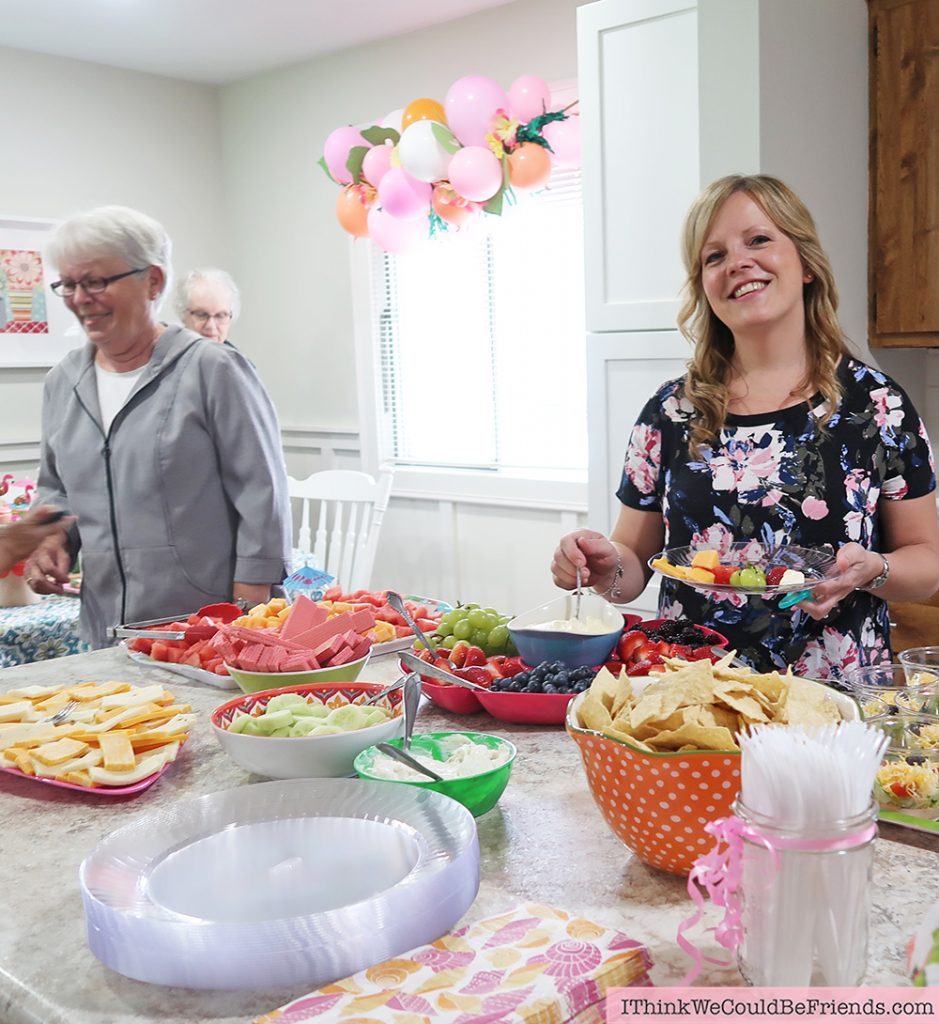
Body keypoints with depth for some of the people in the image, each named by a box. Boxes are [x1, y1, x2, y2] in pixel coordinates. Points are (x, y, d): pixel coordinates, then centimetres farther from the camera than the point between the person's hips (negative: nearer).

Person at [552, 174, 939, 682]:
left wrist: (871, 570, -12)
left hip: (833, 696, -2)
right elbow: (636, 560, 11)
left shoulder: (875, 402, 2)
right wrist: (608, 568, -10)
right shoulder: (671, 411, 4)